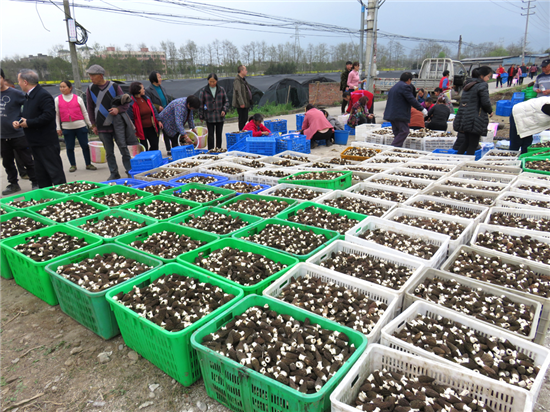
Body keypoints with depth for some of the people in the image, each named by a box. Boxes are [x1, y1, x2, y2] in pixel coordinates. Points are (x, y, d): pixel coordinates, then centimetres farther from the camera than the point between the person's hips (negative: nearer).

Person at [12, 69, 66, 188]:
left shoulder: (43, 95, -14)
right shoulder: (28, 96, 18)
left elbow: (48, 115, -25)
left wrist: (28, 123, -19)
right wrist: (19, 122, 5)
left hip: (47, 143, -10)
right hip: (36, 142, 10)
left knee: (55, 171, -6)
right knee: (40, 173, 15)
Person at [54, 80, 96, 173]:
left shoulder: (78, 98, 5)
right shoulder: (57, 99, 9)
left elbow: (85, 113, 9)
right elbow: (56, 115, 10)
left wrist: (91, 125, 7)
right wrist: (58, 128, 6)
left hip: (80, 126, -1)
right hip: (67, 128, 1)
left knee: (85, 146, -1)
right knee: (69, 148, 4)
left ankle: (88, 164, 9)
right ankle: (73, 165, 16)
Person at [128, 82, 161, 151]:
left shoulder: (146, 98, 7)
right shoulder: (131, 102, -14)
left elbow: (153, 110, 15)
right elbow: (130, 118, -12)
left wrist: (158, 121, 6)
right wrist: (134, 131, -12)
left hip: (151, 127, 6)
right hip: (141, 129, -6)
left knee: (155, 146, 9)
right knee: (144, 149, 0)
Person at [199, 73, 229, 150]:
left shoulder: (221, 90, 4)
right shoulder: (203, 91, -1)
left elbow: (226, 101, 11)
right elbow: (201, 104, 3)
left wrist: (224, 110, -6)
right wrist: (201, 116, 2)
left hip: (220, 116, 2)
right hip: (209, 117, -2)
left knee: (219, 134, 9)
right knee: (210, 135, -1)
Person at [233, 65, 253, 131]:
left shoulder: (243, 79, 17)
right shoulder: (237, 80, -14)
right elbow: (238, 92, -21)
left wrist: (249, 103, 22)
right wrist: (241, 103, -25)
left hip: (246, 103, 10)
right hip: (241, 105, -10)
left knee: (245, 118, 13)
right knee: (242, 119, -6)